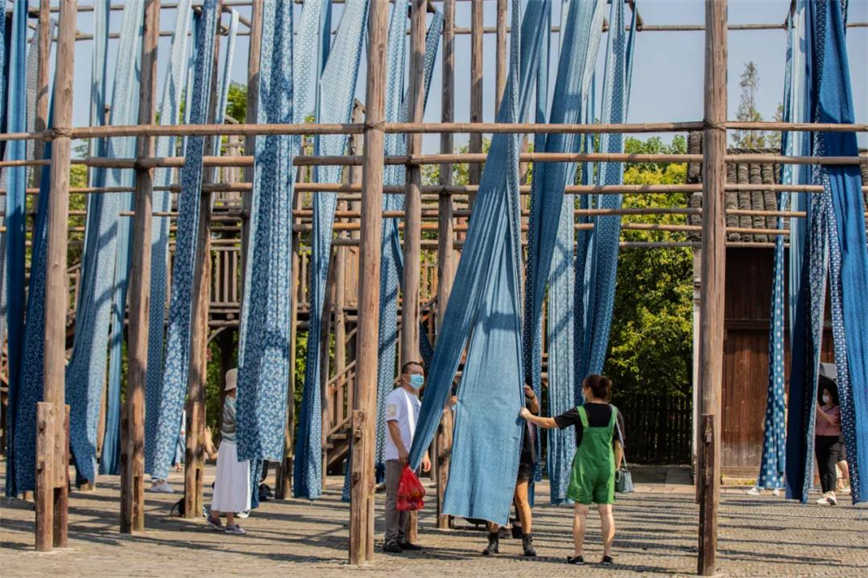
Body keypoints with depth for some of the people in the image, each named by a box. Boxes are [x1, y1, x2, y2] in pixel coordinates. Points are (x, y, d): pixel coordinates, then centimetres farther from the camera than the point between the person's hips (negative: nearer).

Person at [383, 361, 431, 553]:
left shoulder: (417, 401, 22)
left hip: (412, 456, 9)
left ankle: (402, 538, 15)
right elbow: (392, 423, -15)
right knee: (395, 497, -9)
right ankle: (390, 540, -9)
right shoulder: (396, 396, -6)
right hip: (397, 456, -9)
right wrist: (401, 449, -23)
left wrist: (425, 454, 20)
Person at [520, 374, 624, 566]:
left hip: (584, 465, -2)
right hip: (607, 465, 3)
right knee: (606, 511, 5)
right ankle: (607, 554, 3)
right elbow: (619, 444, 4)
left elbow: (550, 423, -6)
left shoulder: (580, 412, -7)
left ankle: (578, 554, 4)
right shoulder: (614, 412, 1)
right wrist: (616, 468, 14)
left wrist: (528, 416, 9)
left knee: (580, 510, 3)